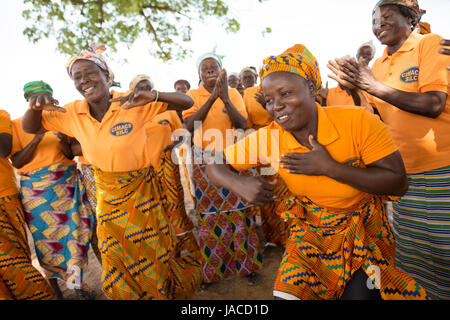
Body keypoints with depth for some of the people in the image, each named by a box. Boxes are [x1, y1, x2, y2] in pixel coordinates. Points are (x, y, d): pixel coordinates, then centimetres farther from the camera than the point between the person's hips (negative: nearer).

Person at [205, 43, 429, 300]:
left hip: (363, 233, -1)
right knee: (287, 293, -8)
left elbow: (398, 184, -18)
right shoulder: (266, 139, -15)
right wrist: (239, 184, -28)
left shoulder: (358, 121, -20)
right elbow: (215, 165, -6)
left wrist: (329, 167, -28)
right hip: (310, 234, 2)